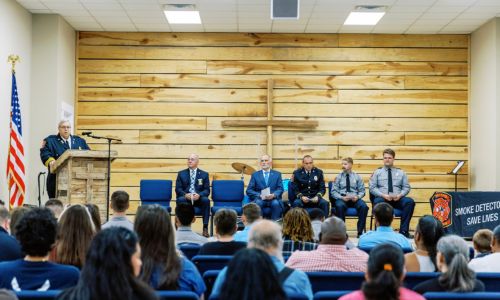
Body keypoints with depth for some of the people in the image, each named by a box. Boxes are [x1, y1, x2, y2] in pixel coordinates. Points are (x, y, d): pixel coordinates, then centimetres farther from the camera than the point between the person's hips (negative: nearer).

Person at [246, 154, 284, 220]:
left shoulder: (277, 174, 16)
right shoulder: (255, 175, 15)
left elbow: (280, 189, 5)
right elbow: (249, 190, 5)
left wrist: (273, 195, -17)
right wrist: (260, 195, -13)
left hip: (273, 199, 0)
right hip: (260, 199, 0)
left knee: (276, 203, -33)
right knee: (258, 203, -34)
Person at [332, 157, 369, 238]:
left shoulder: (357, 177, 11)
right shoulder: (338, 177, 8)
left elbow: (362, 191, 10)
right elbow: (333, 192, 3)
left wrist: (357, 197, -12)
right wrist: (342, 197, -15)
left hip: (355, 199, 1)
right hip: (341, 198, -1)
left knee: (364, 206, -31)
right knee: (340, 206, -37)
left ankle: (360, 232, -23)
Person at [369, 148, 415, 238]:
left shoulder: (401, 172, 17)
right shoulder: (377, 172, 13)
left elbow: (406, 187, 12)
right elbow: (372, 188, 4)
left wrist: (400, 195, -10)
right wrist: (383, 195, -12)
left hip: (397, 199, 2)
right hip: (382, 198, -2)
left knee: (410, 202, -30)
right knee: (378, 202, -38)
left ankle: (404, 230, -25)